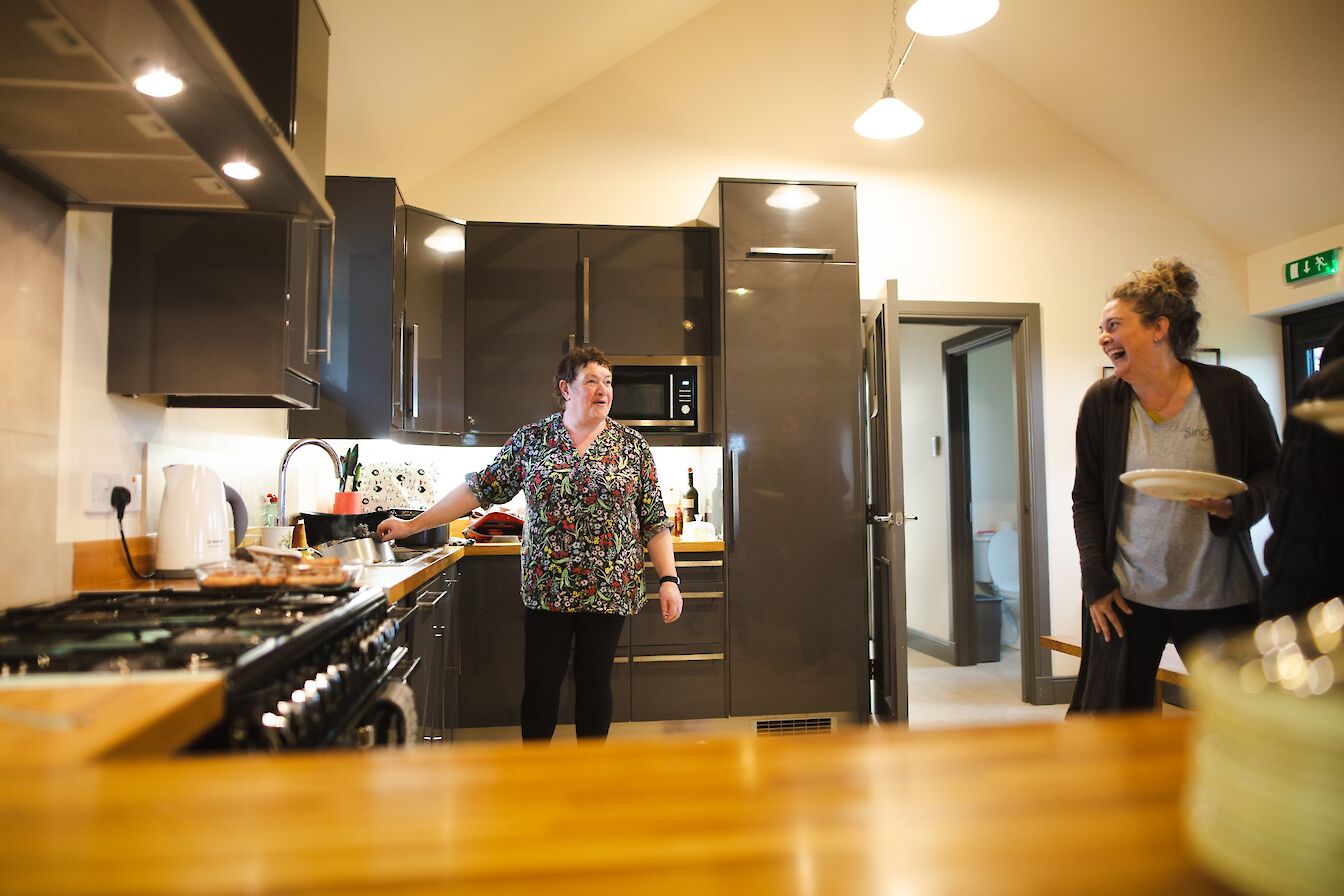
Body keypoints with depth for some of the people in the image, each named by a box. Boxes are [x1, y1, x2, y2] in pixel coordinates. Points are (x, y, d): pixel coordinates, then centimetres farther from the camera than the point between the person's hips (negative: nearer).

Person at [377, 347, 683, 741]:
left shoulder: (632, 446, 0)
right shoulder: (531, 439, 1)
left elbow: (655, 520, 1)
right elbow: (481, 488, 3)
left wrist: (668, 579, -7)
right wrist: (411, 525, 2)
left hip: (609, 590, 0)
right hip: (546, 588, 1)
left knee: (594, 682, 9)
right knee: (540, 684, 7)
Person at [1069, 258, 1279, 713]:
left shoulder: (1230, 391, -6)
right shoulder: (1101, 401, -1)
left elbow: (1272, 473, 5)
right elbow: (1086, 499, 3)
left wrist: (1236, 505, -17)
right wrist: (1096, 582, -3)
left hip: (1218, 595, 0)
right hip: (1125, 594, 1)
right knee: (1108, 722, 3)